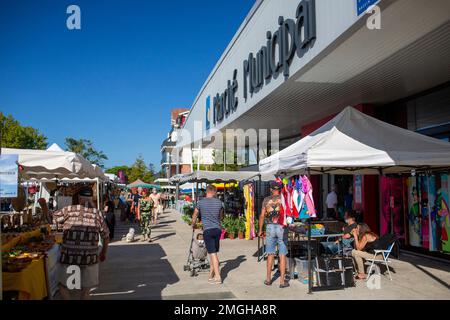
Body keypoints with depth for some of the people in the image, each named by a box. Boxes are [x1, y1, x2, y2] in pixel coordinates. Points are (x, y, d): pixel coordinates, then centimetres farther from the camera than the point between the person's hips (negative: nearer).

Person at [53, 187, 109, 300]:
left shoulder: (69, 210, -4)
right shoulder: (98, 214, 4)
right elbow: (106, 236, 10)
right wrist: (103, 253, 24)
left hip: (69, 256, -2)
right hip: (90, 257, 2)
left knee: (63, 285, 15)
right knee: (85, 289, 15)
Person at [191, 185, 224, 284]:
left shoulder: (200, 202, -4)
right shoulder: (219, 202, 3)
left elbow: (195, 216, 9)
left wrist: (193, 225, 27)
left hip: (208, 230, -3)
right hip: (217, 229, 3)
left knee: (212, 254, -4)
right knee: (214, 253, 14)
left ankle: (218, 277, -7)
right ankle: (211, 274, 25)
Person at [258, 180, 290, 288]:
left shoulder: (266, 200, 3)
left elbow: (262, 216, 3)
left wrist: (260, 230, 11)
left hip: (270, 227, 2)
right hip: (281, 227, -2)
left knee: (270, 254, 13)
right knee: (282, 255, 3)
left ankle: (268, 279, 20)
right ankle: (282, 281, 5)